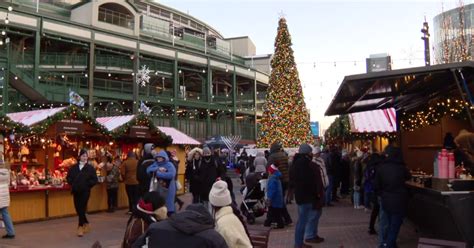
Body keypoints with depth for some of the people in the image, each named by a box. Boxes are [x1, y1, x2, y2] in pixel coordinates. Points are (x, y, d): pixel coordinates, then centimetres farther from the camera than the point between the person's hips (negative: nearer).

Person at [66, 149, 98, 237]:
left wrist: (87, 184, -13)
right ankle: (86, 224, 29)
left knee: (82, 209, -7)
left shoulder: (90, 168, -2)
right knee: (78, 209, 10)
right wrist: (72, 184, -2)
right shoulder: (73, 167, 7)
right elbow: (68, 178, 13)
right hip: (76, 191, 4)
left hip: (85, 191, -4)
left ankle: (80, 227, -3)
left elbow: (94, 180, -3)